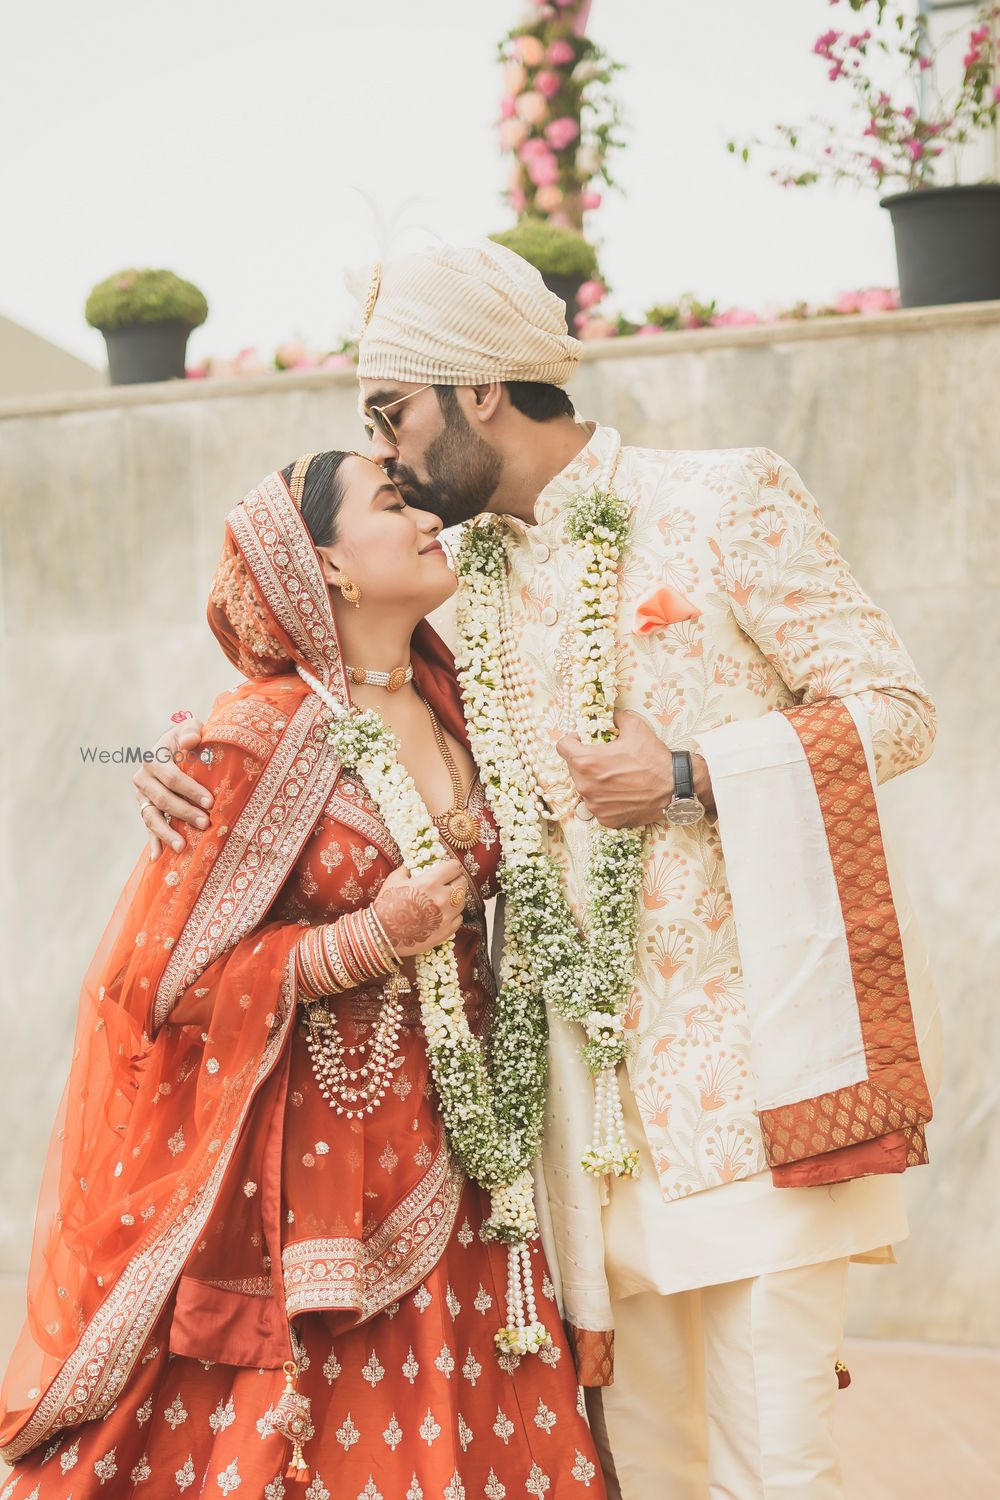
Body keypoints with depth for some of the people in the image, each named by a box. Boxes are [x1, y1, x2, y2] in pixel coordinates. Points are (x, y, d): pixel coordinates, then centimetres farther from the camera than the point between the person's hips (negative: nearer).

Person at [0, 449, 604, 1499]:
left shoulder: (451, 704, 8)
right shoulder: (258, 739, -12)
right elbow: (168, 977, -14)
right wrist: (372, 940, -20)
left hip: (443, 1154, 6)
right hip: (304, 1165, -5)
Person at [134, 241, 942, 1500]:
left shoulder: (723, 502, -3)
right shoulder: (472, 582, 14)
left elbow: (896, 707, -4)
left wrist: (690, 779, -13)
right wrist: (200, 754, 6)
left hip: (754, 1054, -5)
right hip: (595, 1070, 5)